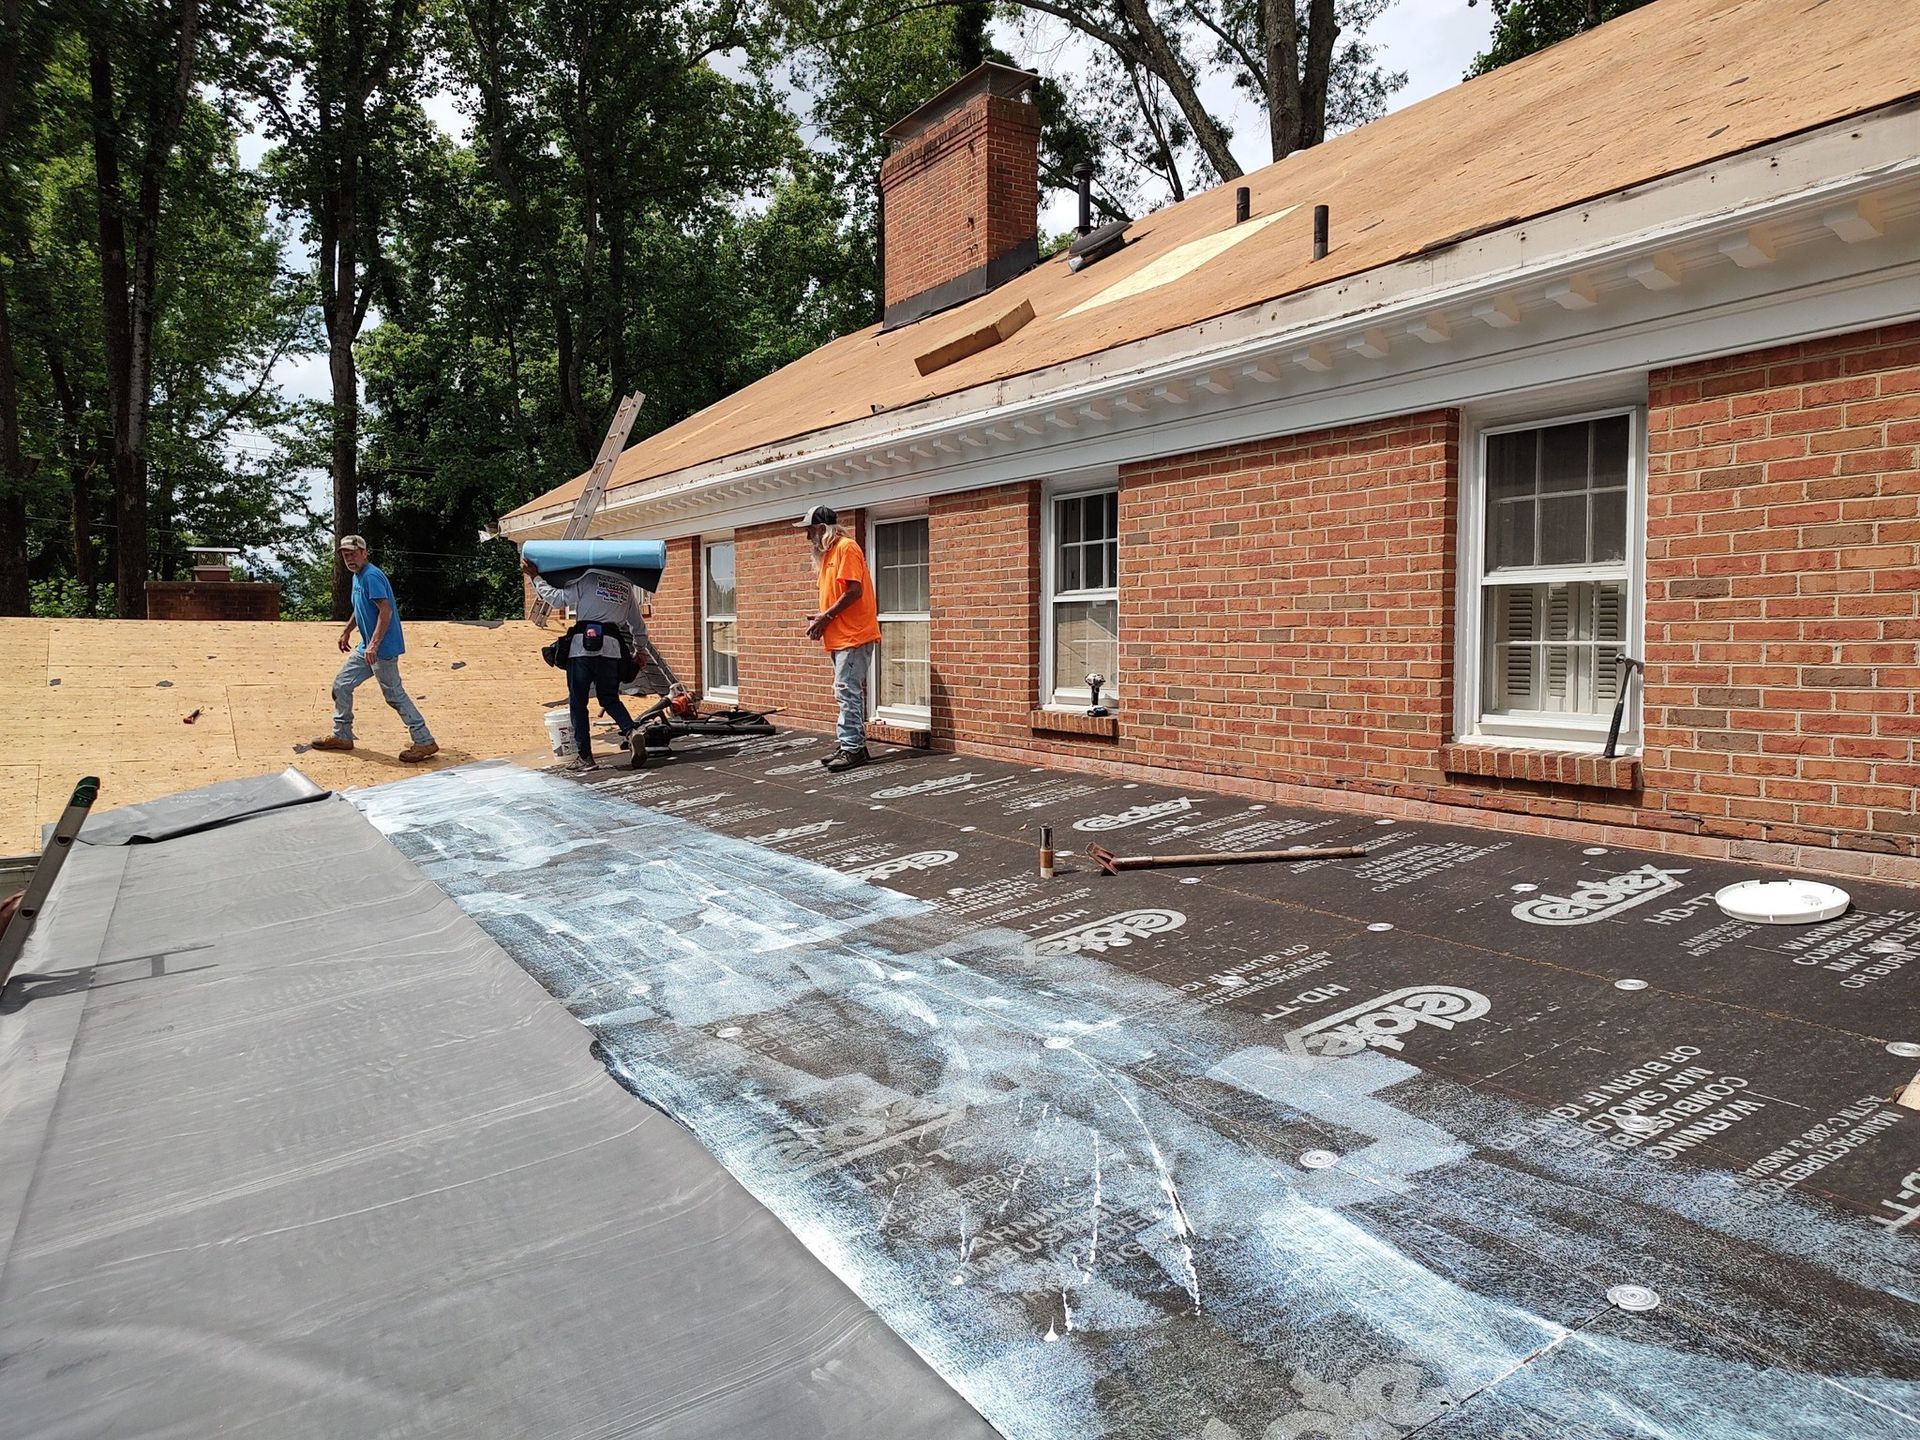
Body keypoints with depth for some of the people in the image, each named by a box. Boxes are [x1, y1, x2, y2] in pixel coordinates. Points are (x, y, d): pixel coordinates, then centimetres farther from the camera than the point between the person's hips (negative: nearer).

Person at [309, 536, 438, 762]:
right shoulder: (357, 577, 15)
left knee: (395, 696, -7)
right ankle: (342, 736, 25)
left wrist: (374, 644, -29)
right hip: (367, 648, 10)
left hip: (382, 649, -10)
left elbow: (386, 610, -25)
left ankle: (424, 742, -2)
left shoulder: (372, 576, -16)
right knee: (341, 685, 15)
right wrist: (347, 631, 37)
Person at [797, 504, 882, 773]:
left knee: (848, 692, -9)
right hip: (840, 637, 10)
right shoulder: (828, 553, 19)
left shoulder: (846, 548, -10)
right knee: (846, 693, 12)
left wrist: (826, 616, -14)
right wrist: (821, 617, 6)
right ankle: (851, 746, 17)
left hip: (853, 636, -10)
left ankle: (853, 748, -6)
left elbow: (854, 590, -19)